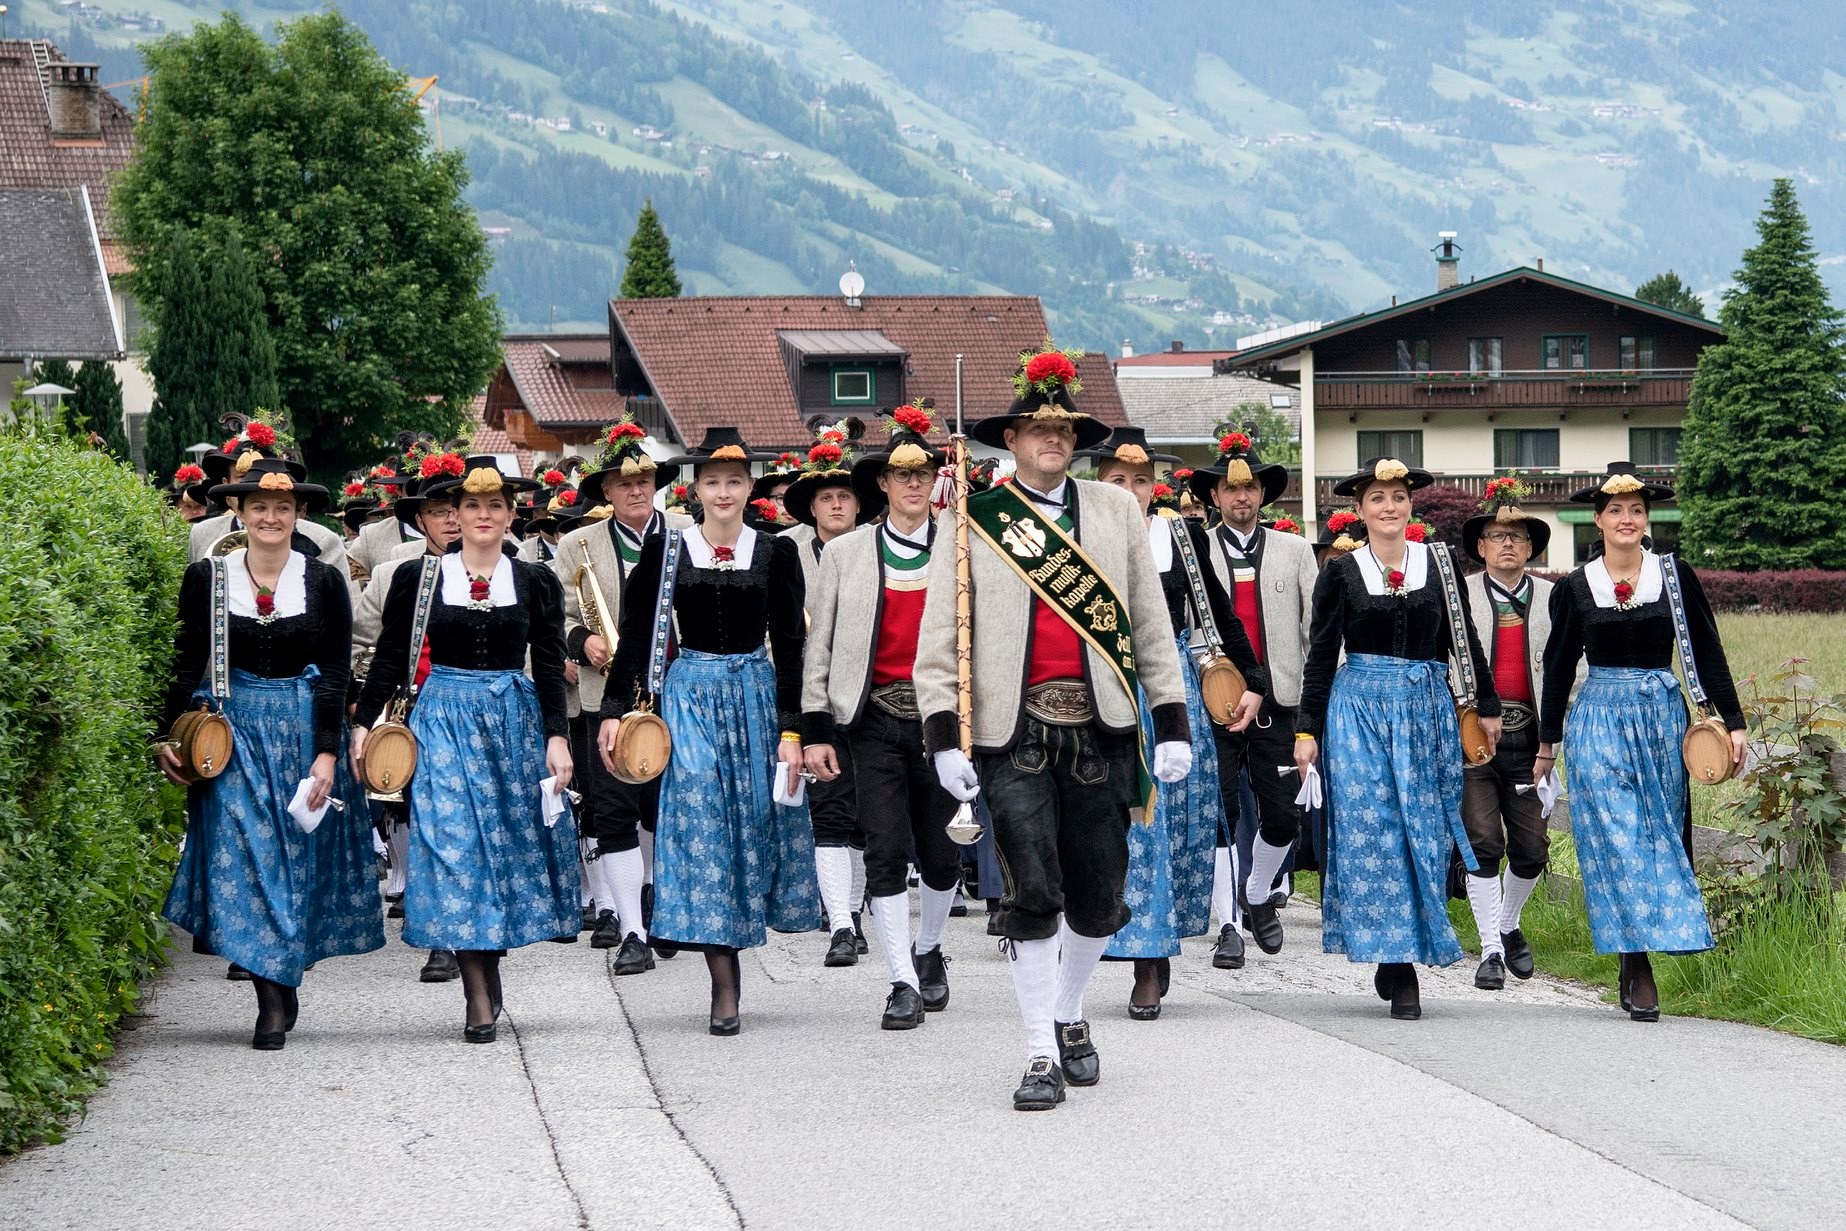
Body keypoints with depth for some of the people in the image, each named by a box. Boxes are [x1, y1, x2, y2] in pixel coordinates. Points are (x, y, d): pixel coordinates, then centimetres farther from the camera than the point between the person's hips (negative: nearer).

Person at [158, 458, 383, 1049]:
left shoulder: (324, 582, -1)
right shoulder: (206, 577, 0)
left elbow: (335, 673, -2)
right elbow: (187, 664, 2)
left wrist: (327, 753, -9)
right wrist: (169, 736, -5)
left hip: (304, 728, 0)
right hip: (234, 731, 0)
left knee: (297, 861, 4)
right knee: (244, 860, -7)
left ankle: (284, 984, 16)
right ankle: (273, 1000, -6)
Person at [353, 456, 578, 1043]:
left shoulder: (535, 582, 5)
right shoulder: (419, 578, 2)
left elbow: (549, 666, 2)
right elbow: (390, 658, 5)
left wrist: (557, 736, -7)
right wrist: (363, 723, -1)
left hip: (516, 720, 2)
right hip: (444, 720, -1)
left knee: (511, 842, 3)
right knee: (454, 846, -8)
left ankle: (489, 968, 19)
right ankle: (480, 999, -7)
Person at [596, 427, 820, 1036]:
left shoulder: (776, 553, 3)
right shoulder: (665, 551, 2)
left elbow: (788, 645, 1)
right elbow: (635, 635, 4)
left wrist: (791, 729, -4)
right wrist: (614, 710, -2)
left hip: (756, 694, 1)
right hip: (690, 693, -1)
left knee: (753, 822, 3)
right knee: (699, 822, -9)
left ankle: (735, 940, 25)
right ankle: (724, 990, -10)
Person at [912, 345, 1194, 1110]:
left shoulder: (1115, 510, 11)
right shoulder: (973, 522, 4)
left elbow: (1149, 622, 12)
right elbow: (939, 637, 2)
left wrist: (1171, 723, 6)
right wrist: (944, 737, -7)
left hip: (1100, 729, 3)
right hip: (1014, 730, -2)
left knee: (1099, 894, 5)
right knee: (1033, 892, -7)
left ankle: (1068, 1016, 30)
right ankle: (1042, 1054, 1)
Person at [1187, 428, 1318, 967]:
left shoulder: (1294, 551, 10)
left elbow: (1317, 627, 9)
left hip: (1277, 704, 1)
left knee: (1282, 817, -1)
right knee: (1220, 815, -2)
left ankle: (1257, 895, 25)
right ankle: (1229, 925, 6)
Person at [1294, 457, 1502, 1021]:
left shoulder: (1438, 564, 6)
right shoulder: (1340, 572, 2)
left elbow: (1465, 640, 12)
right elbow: (1321, 655, 3)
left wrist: (1487, 706, 13)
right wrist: (1307, 729, 0)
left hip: (1426, 709, 2)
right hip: (1359, 706, -2)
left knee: (1424, 831, 0)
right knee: (1373, 831, -7)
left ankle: (1398, 959, 10)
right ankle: (1398, 966, -2)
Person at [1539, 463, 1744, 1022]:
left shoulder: (1676, 576, 2)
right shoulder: (1574, 589, 2)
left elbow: (1708, 653, 5)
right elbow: (1559, 667, 10)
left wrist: (1732, 721, 0)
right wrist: (1548, 743, 13)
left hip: (1662, 717, 1)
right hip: (1600, 719, -1)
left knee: (1659, 836, 3)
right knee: (1618, 838, -9)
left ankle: (1635, 962, 13)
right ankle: (1639, 972, -11)